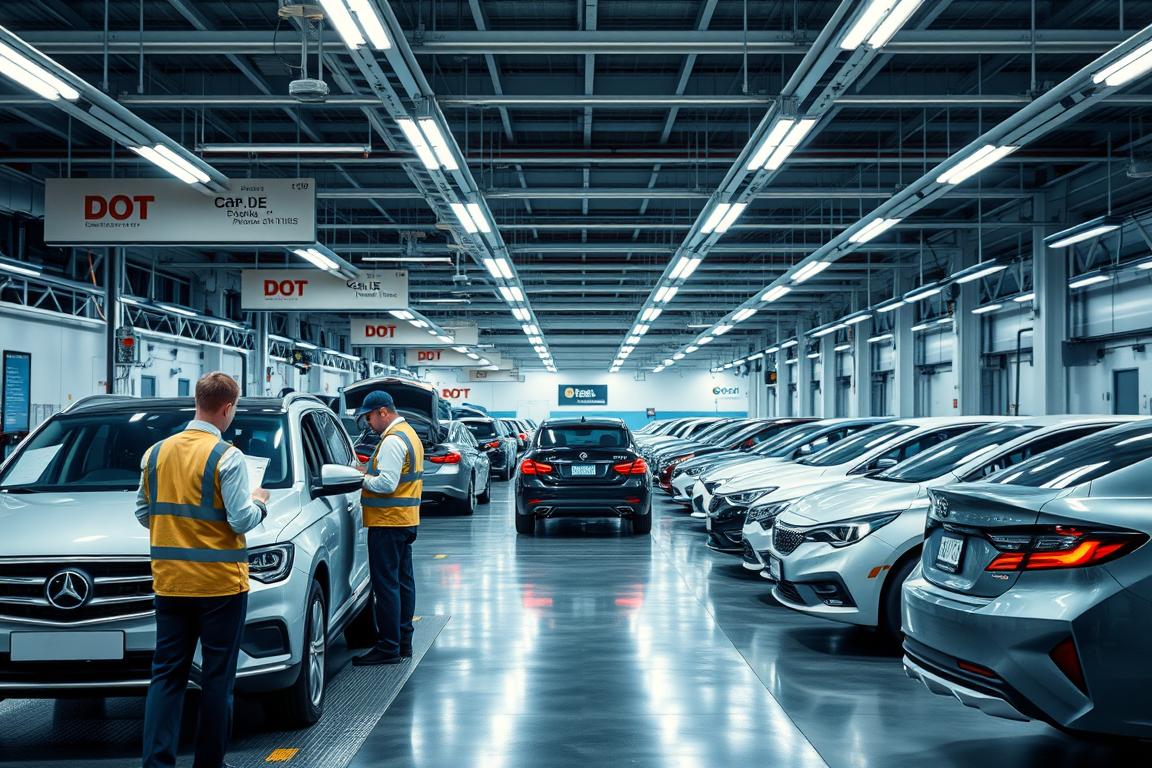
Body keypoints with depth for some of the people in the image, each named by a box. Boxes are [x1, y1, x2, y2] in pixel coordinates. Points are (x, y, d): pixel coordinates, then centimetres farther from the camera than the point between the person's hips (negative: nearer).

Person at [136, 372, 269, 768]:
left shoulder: (156, 452, 4)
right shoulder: (226, 457, -12)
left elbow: (143, 513, 11)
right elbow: (241, 520, -14)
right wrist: (259, 503, 6)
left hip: (169, 583, 5)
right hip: (220, 583, -4)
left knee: (166, 675, 9)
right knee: (217, 677, 6)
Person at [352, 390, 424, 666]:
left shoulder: (393, 441, -17)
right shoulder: (409, 434, 16)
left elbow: (387, 483, -23)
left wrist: (363, 479, -8)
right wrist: (369, 474, 8)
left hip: (388, 522, -11)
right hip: (406, 520, 11)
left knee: (386, 584, -7)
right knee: (403, 581, 14)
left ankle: (388, 648, -6)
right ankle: (403, 642, 20)